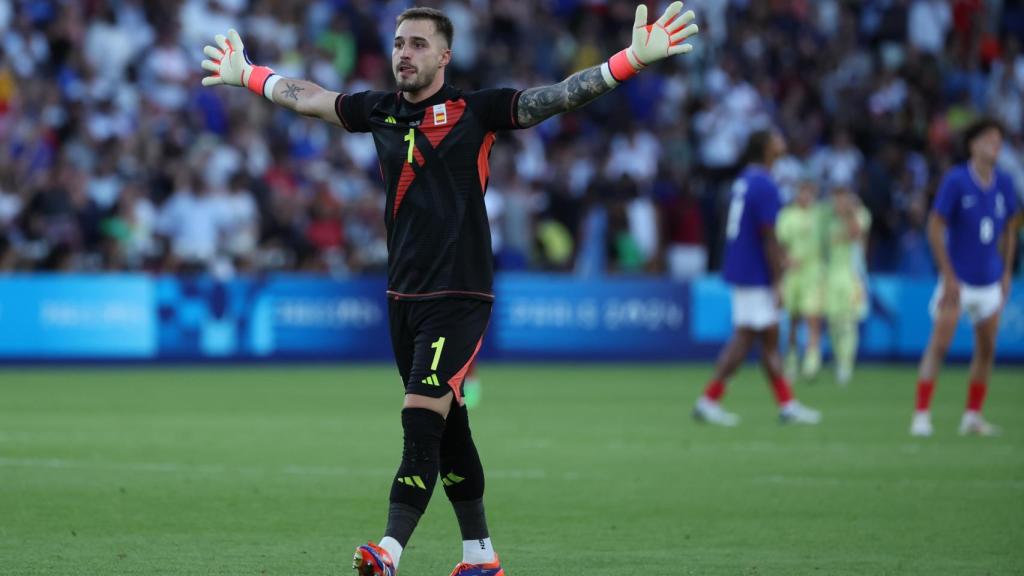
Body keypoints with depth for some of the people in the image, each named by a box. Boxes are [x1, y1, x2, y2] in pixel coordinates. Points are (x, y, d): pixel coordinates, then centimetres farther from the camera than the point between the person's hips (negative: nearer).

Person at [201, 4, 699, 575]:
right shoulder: (380, 111, 10)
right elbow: (304, 96, 26)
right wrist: (246, 75, 37)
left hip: (459, 297, -6)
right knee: (447, 431, 12)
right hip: (403, 297, 6)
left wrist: (632, 59, -22)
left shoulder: (475, 110, -5)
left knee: (421, 420, -16)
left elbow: (559, 96, -11)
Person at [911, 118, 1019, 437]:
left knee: (986, 349, 6)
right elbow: (935, 228, -11)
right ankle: (921, 416, -9)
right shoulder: (956, 180, -12)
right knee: (939, 344, -11)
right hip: (958, 280, -5)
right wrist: (949, 277, -13)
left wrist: (1007, 273, 10)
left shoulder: (1004, 183, 2)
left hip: (990, 281, 5)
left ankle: (972, 416, 18)